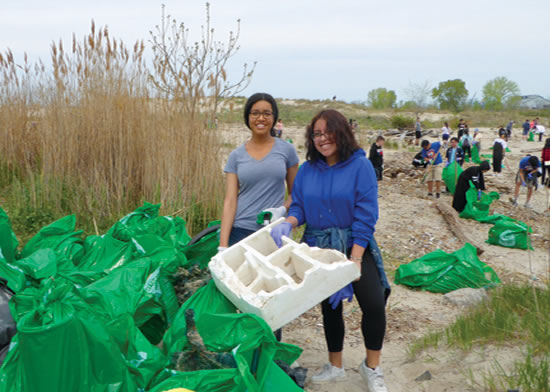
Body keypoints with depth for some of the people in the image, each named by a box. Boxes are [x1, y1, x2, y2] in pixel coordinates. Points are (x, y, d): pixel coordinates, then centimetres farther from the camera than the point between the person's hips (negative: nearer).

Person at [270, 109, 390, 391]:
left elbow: (365, 217, -14)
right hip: (318, 248, 4)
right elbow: (299, 207, 4)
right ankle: (335, 366, 35)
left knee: (373, 304, -17)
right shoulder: (307, 170, 1)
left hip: (355, 245, -4)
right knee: (329, 306, 15)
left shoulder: (360, 166, -11)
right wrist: (287, 224, -20)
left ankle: (372, 368, 6)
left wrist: (354, 261, -20)